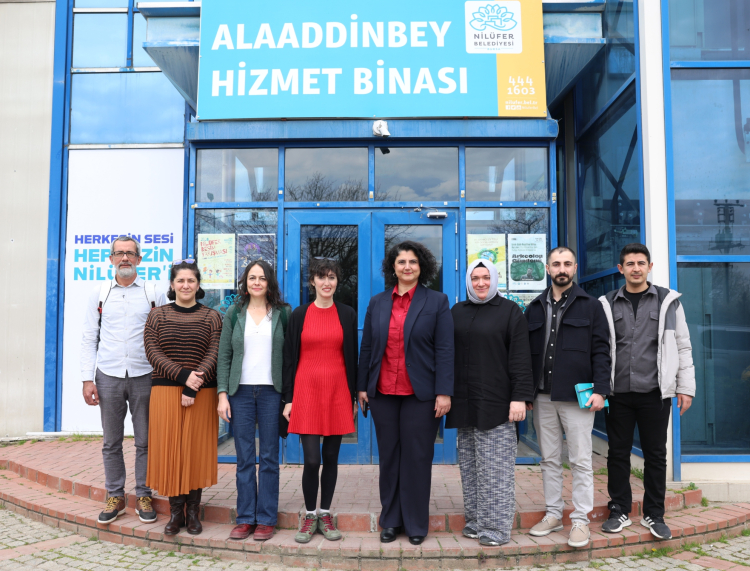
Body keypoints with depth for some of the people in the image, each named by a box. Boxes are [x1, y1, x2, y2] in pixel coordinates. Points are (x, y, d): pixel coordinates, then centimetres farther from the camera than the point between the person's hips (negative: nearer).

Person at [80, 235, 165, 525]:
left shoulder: (154, 295, 3)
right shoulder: (99, 294, 8)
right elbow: (89, 339, 7)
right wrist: (87, 379, 0)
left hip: (144, 376, -1)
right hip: (108, 376, 1)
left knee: (145, 442, 5)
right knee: (111, 442, 9)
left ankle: (143, 496, 17)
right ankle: (115, 497, 21)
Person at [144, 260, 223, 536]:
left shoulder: (211, 317, 4)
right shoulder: (157, 315, 7)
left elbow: (214, 355, -5)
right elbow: (153, 352, -3)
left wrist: (193, 387, -16)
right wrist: (183, 374, -16)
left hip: (202, 394, -1)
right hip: (165, 392, 1)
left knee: (196, 449, 3)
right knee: (168, 449, 2)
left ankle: (193, 510, 15)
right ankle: (175, 511, 14)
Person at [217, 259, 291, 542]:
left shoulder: (283, 313, 4)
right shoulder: (234, 313, 8)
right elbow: (224, 356, 7)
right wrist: (222, 393, 0)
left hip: (271, 391, -1)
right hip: (241, 391, 1)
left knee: (269, 457, 4)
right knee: (244, 457, 6)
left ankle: (266, 519, 15)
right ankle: (245, 518, 17)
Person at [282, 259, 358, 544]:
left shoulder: (347, 315, 6)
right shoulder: (299, 315, 4)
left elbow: (352, 357, 8)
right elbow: (289, 358, 5)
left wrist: (353, 397, 6)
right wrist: (289, 399, 1)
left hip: (337, 392, 1)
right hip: (306, 390, -1)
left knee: (331, 457, 8)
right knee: (311, 459, -4)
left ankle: (325, 515, 24)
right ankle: (310, 516, 17)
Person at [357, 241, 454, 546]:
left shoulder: (437, 302, -1)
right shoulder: (377, 303, 9)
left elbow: (445, 349, -6)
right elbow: (366, 347, 10)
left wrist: (443, 393, -11)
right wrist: (362, 386, 7)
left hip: (421, 394, -3)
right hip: (383, 394, 3)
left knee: (417, 457, 5)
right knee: (389, 457, 11)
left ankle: (416, 523, 21)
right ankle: (391, 520, 26)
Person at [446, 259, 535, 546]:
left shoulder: (510, 311, 0)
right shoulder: (457, 312, 13)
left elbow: (520, 359, -6)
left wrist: (520, 397, -13)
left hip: (495, 402, -5)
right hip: (464, 403, 5)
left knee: (495, 466, -1)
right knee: (469, 464, 10)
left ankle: (497, 526, 9)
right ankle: (475, 521, 21)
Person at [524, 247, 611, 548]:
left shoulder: (591, 306, 3)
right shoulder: (535, 308, 12)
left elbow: (601, 350, -1)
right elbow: (525, 352, 12)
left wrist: (599, 390, -10)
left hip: (577, 397, -3)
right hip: (543, 396, 4)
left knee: (581, 461, 2)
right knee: (549, 460, 12)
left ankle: (580, 520, 12)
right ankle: (553, 514, 23)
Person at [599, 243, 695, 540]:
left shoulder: (668, 301, 4)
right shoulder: (607, 304, 6)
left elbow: (682, 347, 5)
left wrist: (685, 387, 0)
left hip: (655, 392, -1)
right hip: (618, 393, 1)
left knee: (656, 454, 8)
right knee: (618, 454, 8)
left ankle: (654, 515, 22)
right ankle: (620, 511, 22)